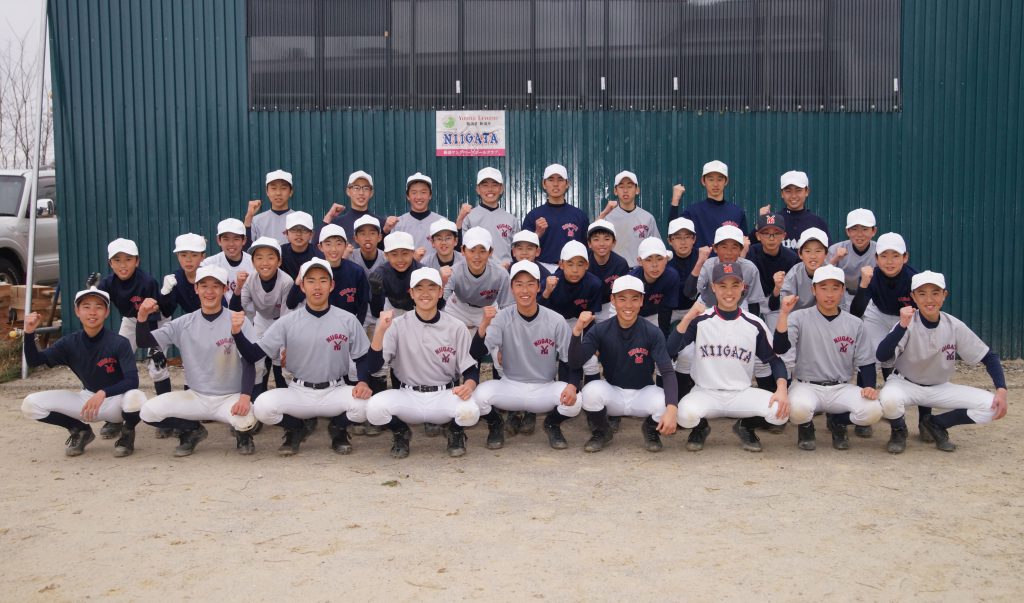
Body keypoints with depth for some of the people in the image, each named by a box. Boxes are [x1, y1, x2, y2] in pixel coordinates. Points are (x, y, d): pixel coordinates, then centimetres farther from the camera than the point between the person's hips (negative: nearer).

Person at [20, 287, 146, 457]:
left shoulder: (119, 343, -20)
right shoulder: (70, 342, -6)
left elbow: (132, 381, -27)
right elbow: (34, 360, -7)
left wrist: (103, 393, -42)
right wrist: (29, 333, -24)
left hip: (117, 399, -4)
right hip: (87, 398, 4)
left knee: (135, 398, -40)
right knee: (30, 404, -13)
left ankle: (127, 433, -3)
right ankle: (81, 431, 11)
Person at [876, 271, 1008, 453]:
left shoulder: (955, 326, -12)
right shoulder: (908, 323, -20)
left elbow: (989, 357, -4)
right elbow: (881, 356, -35)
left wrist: (1001, 389, -18)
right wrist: (902, 326, -46)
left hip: (940, 388, 3)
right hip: (905, 384, -3)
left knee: (992, 406, -16)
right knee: (889, 400, -38)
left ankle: (935, 424, 7)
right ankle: (899, 430, -1)